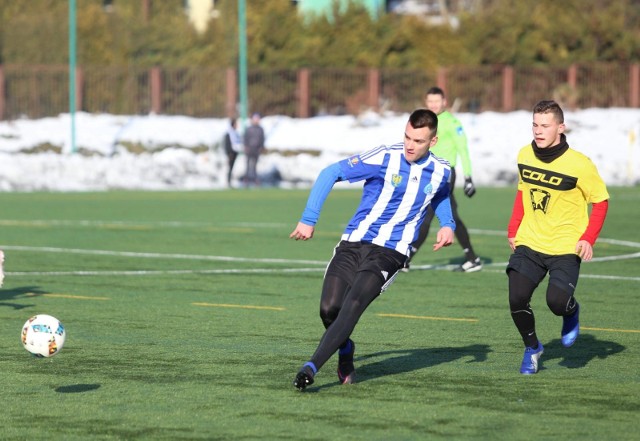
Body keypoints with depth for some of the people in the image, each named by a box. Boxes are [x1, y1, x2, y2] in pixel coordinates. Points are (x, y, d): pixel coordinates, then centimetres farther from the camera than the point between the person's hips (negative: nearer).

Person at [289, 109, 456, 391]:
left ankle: (311, 367, -26)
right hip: (353, 244, 0)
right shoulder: (385, 158, -9)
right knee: (329, 309, -14)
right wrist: (308, 220, -12)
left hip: (390, 253, 0)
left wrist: (447, 225, 10)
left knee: (352, 305, -25)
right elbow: (331, 173, -8)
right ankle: (345, 352, 19)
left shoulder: (441, 172, 4)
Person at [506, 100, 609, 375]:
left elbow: (601, 201, -6)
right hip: (529, 243, 4)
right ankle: (532, 348, 16)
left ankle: (572, 312, 20)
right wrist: (513, 229, 11)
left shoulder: (578, 164, -15)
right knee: (517, 299, -12)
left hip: (565, 248, -4)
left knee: (557, 301, -20)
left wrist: (588, 238, -15)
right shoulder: (525, 156, 0)